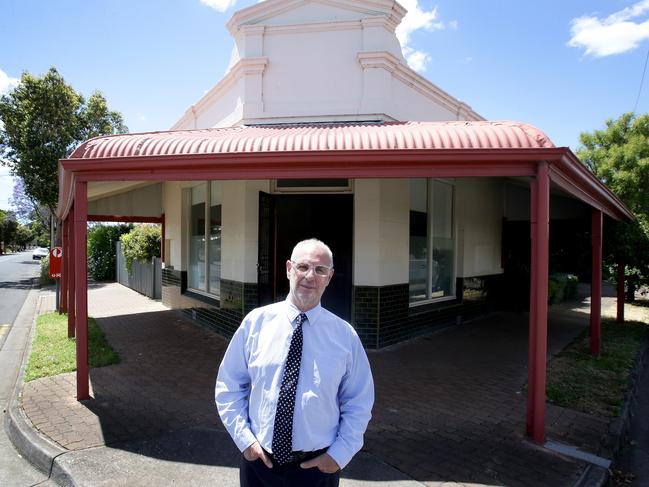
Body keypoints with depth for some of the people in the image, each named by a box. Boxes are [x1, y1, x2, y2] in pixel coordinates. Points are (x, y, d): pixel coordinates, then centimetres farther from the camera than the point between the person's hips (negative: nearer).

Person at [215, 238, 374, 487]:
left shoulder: (345, 335, -9)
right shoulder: (256, 321, -9)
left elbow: (359, 403, 1)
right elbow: (229, 385, 1)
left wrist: (339, 454, -6)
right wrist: (244, 438, -6)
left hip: (317, 466, 0)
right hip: (257, 459, 1)